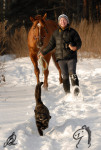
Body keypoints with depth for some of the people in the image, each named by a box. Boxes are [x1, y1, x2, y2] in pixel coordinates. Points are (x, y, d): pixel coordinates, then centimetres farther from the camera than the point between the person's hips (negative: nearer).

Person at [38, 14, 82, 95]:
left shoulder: (72, 32, 0)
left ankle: (76, 91, -15)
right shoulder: (56, 33, 9)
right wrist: (43, 52, 19)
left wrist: (76, 47, -20)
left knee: (72, 74, -15)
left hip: (71, 57, -3)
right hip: (61, 58, 3)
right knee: (65, 76, 4)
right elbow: (51, 45, 18)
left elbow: (79, 42, 1)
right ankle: (67, 93, 10)